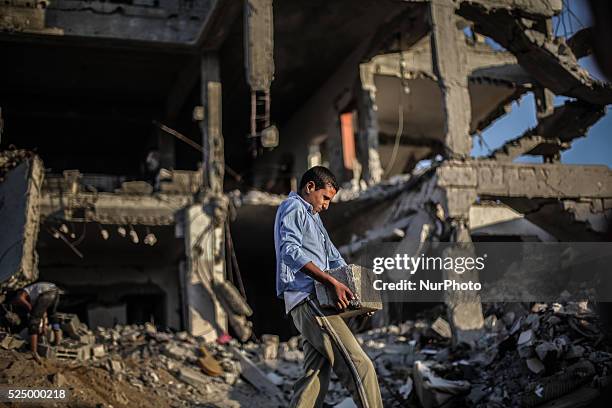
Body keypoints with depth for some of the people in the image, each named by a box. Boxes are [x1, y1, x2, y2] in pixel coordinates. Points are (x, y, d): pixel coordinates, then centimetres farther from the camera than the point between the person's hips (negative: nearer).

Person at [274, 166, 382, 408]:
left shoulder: (313, 217, 30)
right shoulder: (293, 207, -1)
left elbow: (334, 259, 32)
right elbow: (290, 251, -19)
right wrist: (331, 281, -23)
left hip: (314, 302, 10)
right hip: (307, 299, -10)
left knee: (316, 376, 6)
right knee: (360, 367, -14)